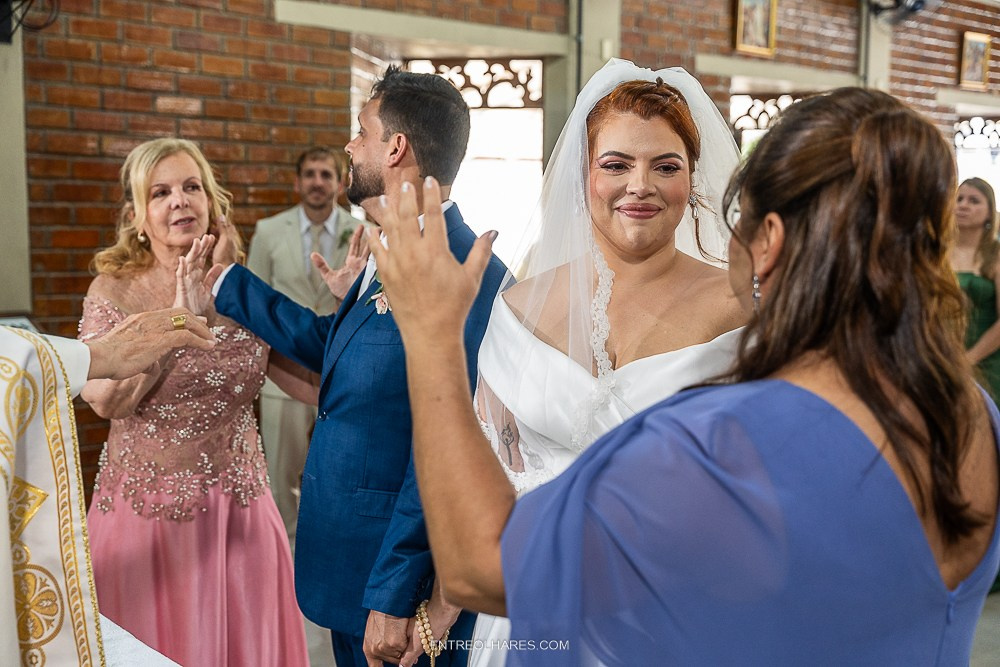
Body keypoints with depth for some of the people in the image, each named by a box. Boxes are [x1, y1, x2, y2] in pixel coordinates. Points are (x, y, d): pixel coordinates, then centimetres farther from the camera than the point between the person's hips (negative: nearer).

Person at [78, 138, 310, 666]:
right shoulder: (115, 291, -5)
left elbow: (313, 381, -3)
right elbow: (104, 399, -20)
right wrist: (180, 316, -25)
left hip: (239, 509, 2)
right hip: (148, 513, -2)